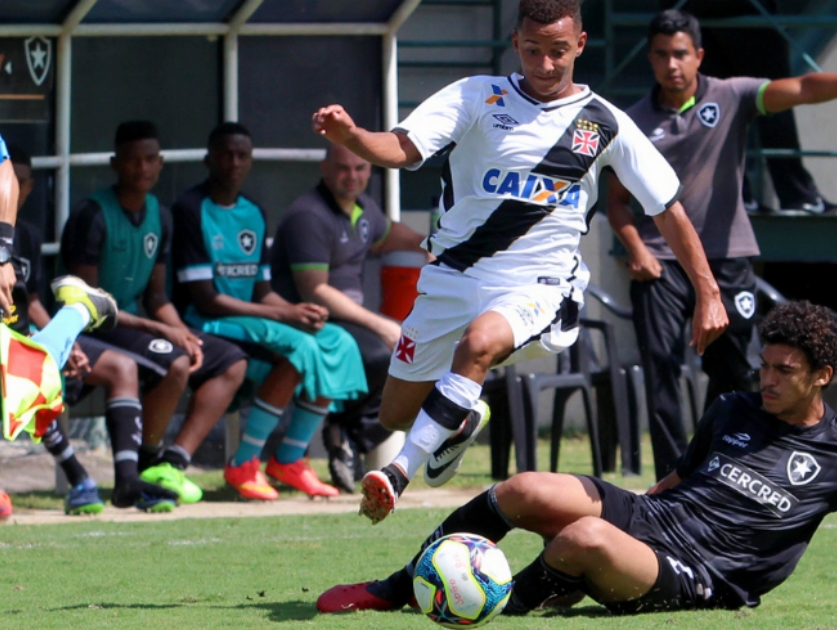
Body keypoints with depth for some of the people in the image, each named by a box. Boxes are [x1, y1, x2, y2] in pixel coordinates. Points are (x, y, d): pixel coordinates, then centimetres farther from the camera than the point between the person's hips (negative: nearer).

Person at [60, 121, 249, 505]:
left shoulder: (159, 216, 10)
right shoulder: (94, 216, -15)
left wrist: (181, 331, -5)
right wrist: (159, 329, -20)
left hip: (135, 321, 9)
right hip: (93, 330, -9)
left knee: (231, 363, 1)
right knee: (175, 364, -32)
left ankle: (173, 463, -11)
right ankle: (146, 462, -11)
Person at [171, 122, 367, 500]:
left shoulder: (253, 215, 16)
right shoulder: (190, 210, -10)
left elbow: (261, 292, 15)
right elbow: (204, 300, -15)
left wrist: (300, 312, -8)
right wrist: (282, 315, -18)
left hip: (253, 320, 8)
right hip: (207, 326, -8)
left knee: (338, 344, -8)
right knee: (299, 346, -28)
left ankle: (289, 459, -1)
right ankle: (243, 465, -22)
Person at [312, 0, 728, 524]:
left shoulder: (605, 124, 2)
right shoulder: (478, 97, -1)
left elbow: (669, 209, 9)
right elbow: (403, 148, -15)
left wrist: (708, 293, 5)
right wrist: (350, 135, -37)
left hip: (539, 286, -2)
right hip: (454, 277, 2)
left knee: (480, 340, -36)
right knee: (396, 416, 9)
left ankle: (402, 472, -34)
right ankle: (463, 418, 44)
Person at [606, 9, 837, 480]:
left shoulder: (732, 97, -1)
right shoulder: (635, 122, 3)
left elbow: (799, 89, -17)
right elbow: (618, 199, 9)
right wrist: (636, 249, -8)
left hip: (728, 259, 0)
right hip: (661, 262, 0)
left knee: (732, 371, 4)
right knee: (661, 371, -8)